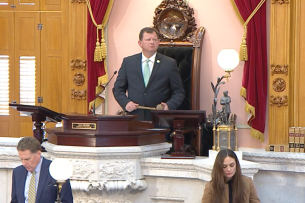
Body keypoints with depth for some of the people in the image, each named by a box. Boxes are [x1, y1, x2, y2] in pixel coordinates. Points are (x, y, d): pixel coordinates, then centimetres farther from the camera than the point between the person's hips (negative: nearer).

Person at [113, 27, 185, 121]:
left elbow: (179, 92, 8)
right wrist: (125, 102, -5)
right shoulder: (128, 62, 12)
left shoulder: (169, 64, 8)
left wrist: (169, 105, -11)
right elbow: (118, 88, 14)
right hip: (134, 117, 1)